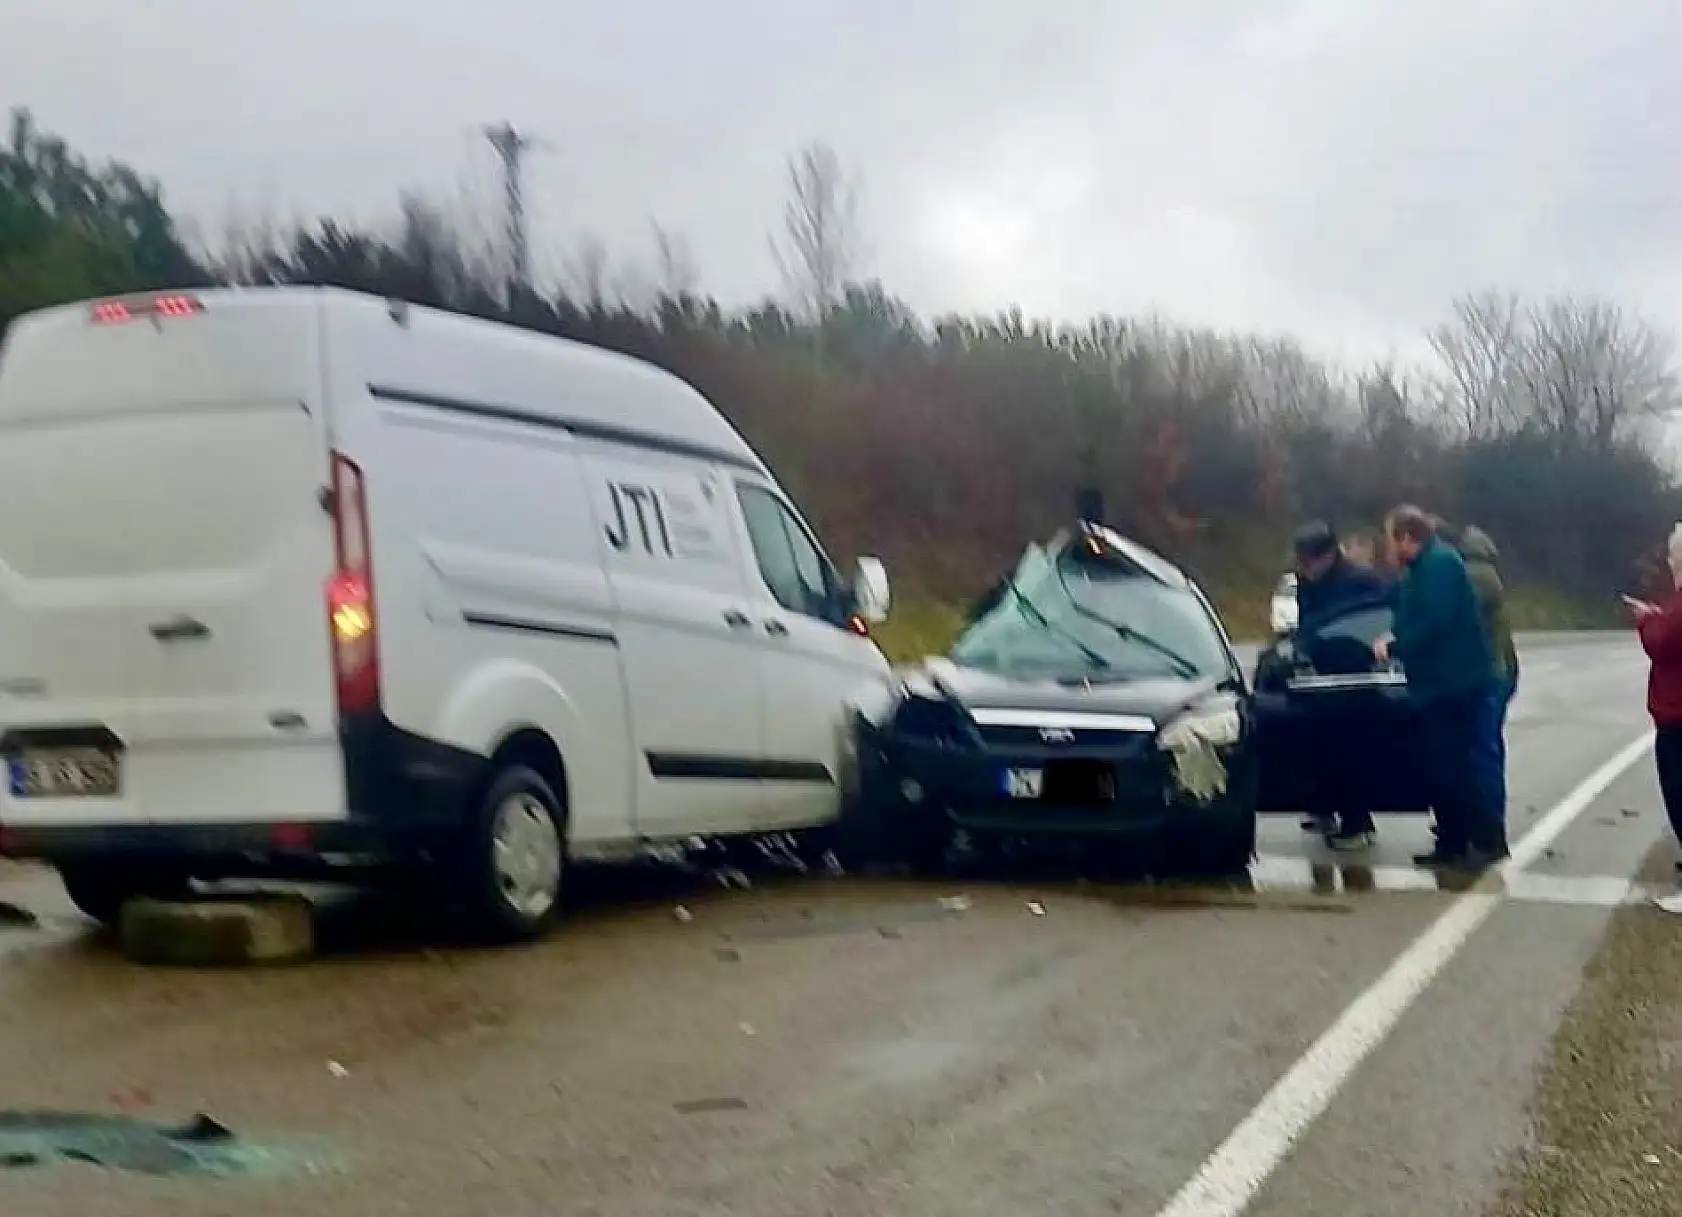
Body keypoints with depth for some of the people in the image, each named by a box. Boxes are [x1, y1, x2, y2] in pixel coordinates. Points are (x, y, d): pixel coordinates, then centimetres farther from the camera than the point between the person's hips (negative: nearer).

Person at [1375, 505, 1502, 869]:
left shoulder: (1439, 563, -16)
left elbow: (1434, 622, -24)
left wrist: (1394, 647, -14)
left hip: (1455, 684, -10)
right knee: (1440, 767, 12)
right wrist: (1396, 637, 8)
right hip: (1441, 684, 10)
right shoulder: (1424, 566, 15)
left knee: (1456, 767, -8)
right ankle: (1452, 843, 18)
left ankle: (1489, 840, -4)